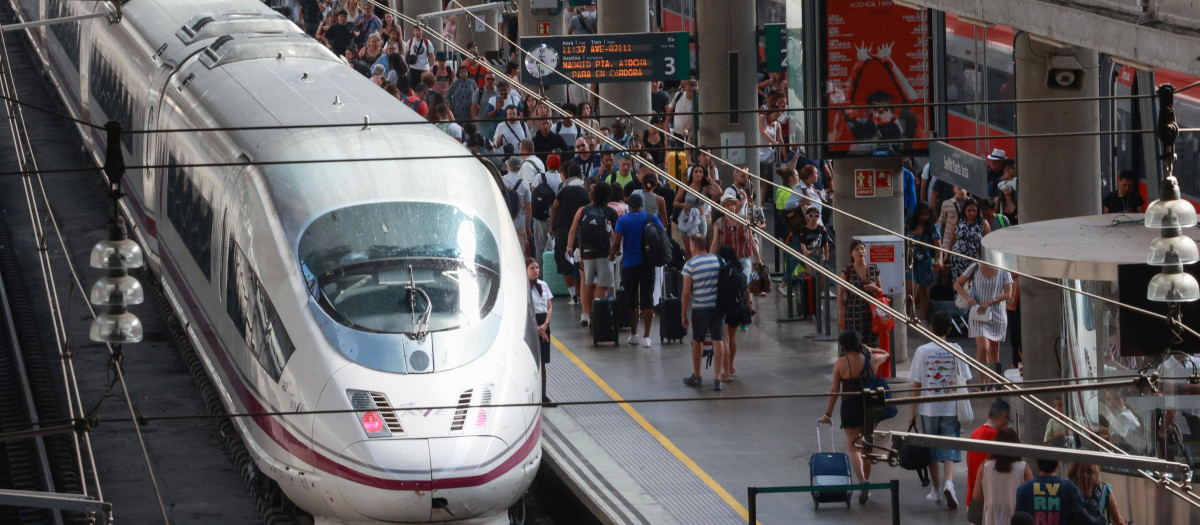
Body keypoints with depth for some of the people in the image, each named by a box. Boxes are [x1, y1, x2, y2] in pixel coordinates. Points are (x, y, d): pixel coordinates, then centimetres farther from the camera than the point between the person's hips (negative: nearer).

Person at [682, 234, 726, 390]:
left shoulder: (690, 265, -9)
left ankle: (696, 377, 25)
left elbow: (686, 292, -9)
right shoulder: (719, 261, 2)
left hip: (700, 308, -3)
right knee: (718, 341, 5)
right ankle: (718, 379, 1)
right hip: (719, 306, 3)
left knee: (697, 341, 14)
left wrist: (683, 314, 0)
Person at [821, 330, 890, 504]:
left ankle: (862, 481, -23)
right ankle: (867, 480, 28)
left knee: (853, 447, -2)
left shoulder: (840, 363, -10)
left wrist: (828, 413, 3)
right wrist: (868, 349, 15)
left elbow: (835, 390, -6)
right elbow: (885, 354, 24)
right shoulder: (872, 359, 0)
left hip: (850, 407, -4)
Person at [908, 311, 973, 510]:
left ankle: (936, 490, 20)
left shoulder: (922, 351, -5)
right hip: (951, 408, 0)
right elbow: (965, 381, -1)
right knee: (949, 449, 2)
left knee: (932, 449, 13)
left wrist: (913, 411, 4)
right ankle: (948, 482, -21)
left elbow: (916, 384, -3)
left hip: (928, 408, 0)